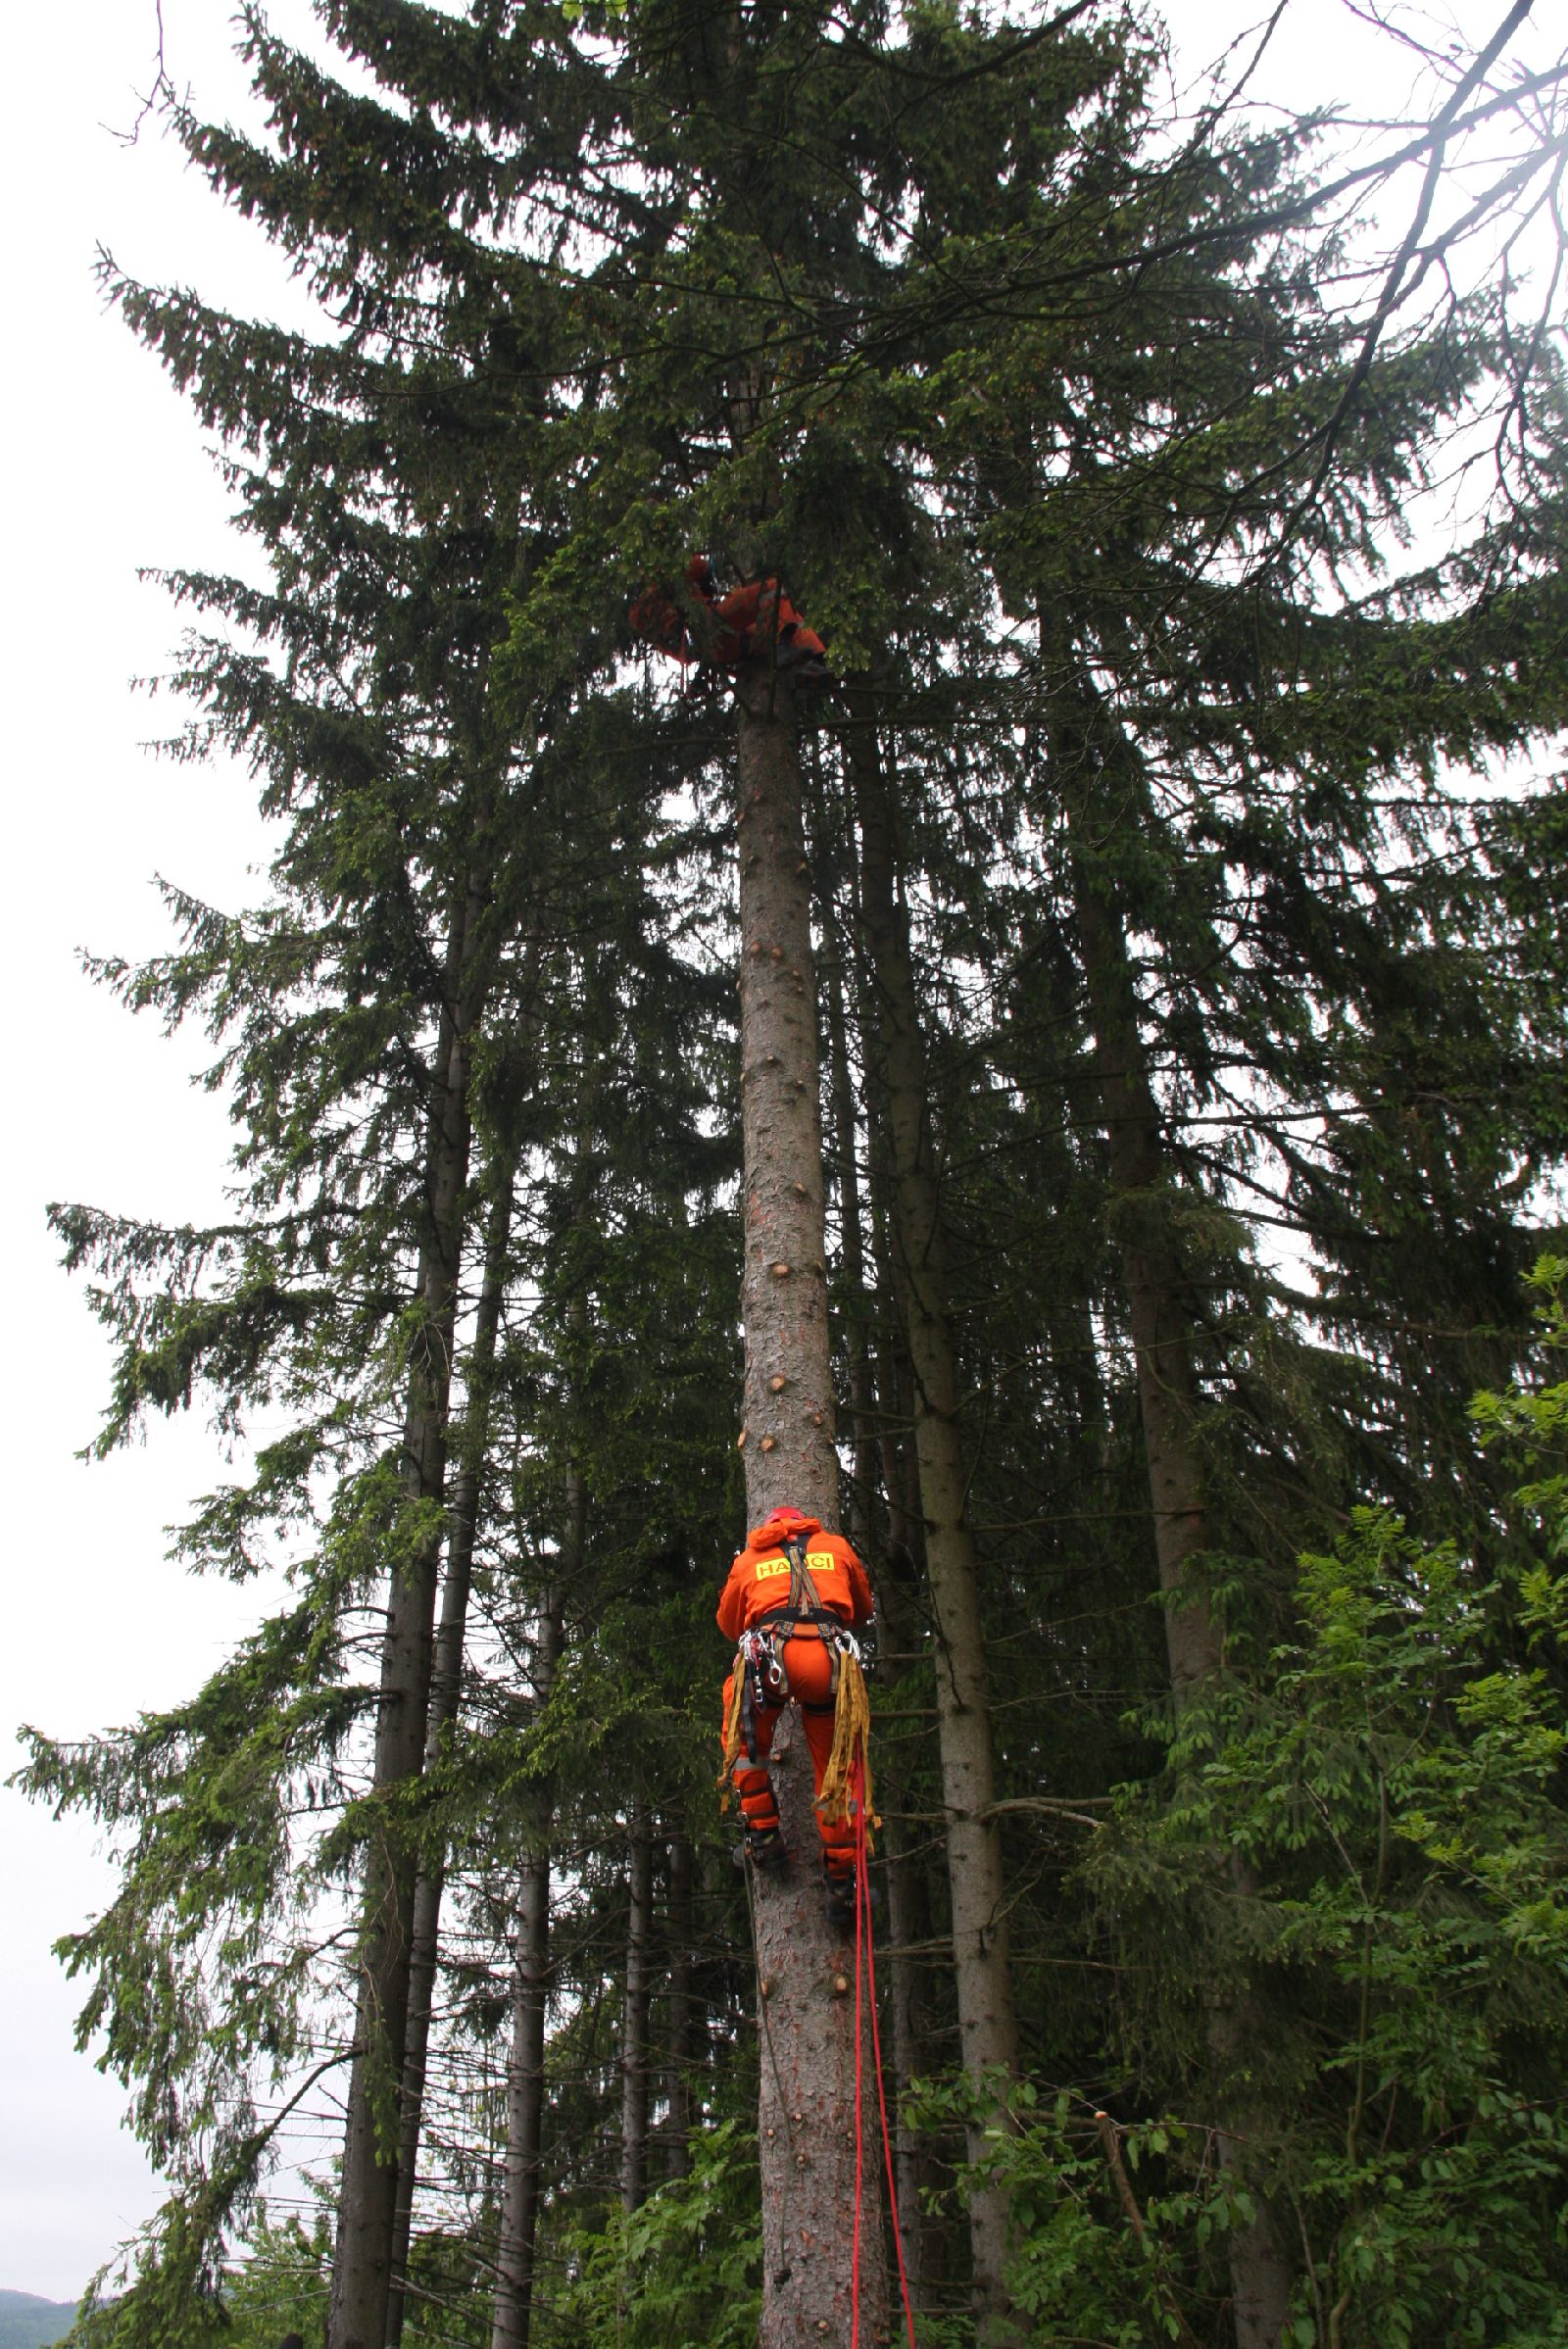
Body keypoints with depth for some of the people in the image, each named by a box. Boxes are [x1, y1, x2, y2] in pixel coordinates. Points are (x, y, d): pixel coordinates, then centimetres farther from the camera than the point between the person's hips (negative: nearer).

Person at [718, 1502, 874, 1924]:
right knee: (837, 1771, 12)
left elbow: (728, 1623, 39)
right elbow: (864, 1608, 41)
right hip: (831, 1660, 1)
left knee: (745, 1743, 26)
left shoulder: (748, 1559, 28)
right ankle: (840, 1880, 10)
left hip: (769, 1654, -1)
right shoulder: (836, 1547, 29)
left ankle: (763, 1834, 18)